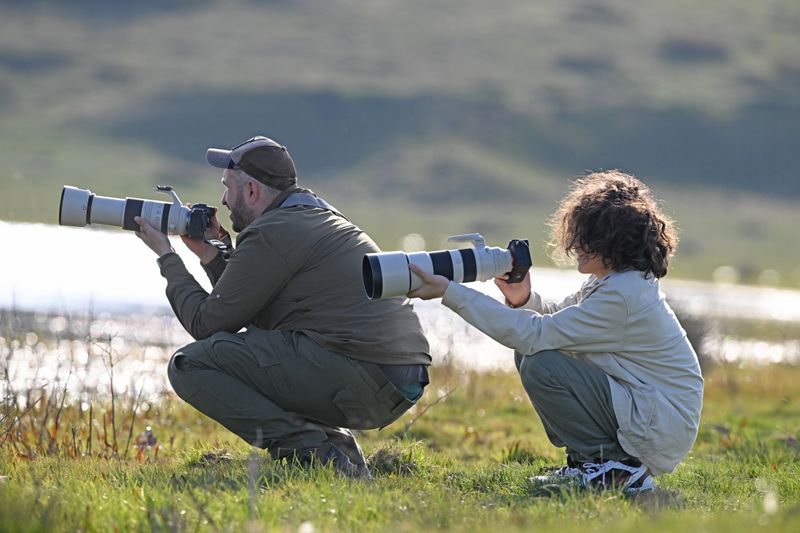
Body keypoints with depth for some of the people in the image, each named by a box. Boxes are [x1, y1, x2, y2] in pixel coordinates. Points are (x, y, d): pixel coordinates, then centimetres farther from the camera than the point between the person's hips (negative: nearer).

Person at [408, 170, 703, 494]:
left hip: (659, 428, -10)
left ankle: (614, 468, -10)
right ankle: (585, 464, 11)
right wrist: (522, 300, -12)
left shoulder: (622, 295, -23)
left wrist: (450, 293, -22)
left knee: (540, 366, -20)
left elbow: (535, 334, -24)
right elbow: (554, 320, 12)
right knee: (528, 354, 6)